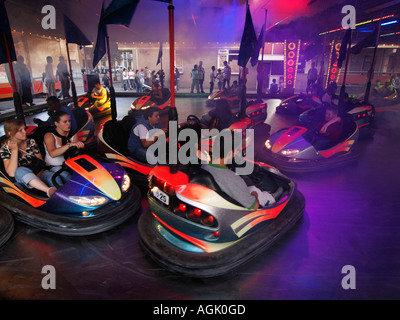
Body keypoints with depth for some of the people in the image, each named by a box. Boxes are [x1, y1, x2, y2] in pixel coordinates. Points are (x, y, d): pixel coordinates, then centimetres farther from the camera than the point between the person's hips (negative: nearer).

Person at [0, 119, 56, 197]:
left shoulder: (31, 142, 6)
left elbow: (41, 163, 5)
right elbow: (11, 173, -17)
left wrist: (37, 176, -15)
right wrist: (14, 150, -18)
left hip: (37, 176, 4)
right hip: (20, 179, -4)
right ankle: (49, 190, -59)